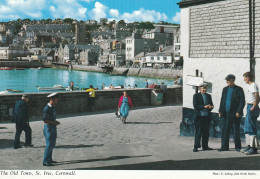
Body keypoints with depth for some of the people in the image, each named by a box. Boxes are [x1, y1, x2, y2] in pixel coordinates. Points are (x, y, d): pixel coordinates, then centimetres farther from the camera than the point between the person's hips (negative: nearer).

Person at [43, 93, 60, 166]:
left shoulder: (53, 107, 10)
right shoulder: (47, 108, -18)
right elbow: (45, 120, -21)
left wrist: (55, 122, 8)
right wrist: (54, 122, -16)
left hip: (53, 127, 9)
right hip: (48, 128, -9)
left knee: (52, 144, 16)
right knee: (49, 145, -7)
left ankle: (49, 159, 27)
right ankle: (45, 162, -1)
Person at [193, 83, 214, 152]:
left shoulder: (209, 96, 16)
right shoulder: (196, 96, 1)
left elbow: (211, 105, 13)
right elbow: (195, 105, -10)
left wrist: (211, 107, -11)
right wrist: (204, 107, -20)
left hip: (207, 116, 5)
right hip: (199, 116, -5)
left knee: (206, 132, 8)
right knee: (198, 132, -3)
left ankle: (205, 146, 16)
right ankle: (196, 147, 0)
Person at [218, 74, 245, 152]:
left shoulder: (239, 89, -2)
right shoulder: (225, 89, 14)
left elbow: (242, 101, -6)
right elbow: (222, 101, 17)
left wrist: (238, 112, -14)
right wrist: (220, 111, 8)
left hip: (235, 114, -5)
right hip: (226, 114, 5)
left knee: (236, 131, 1)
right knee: (225, 130, 3)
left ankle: (238, 147, 11)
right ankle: (224, 147, 8)